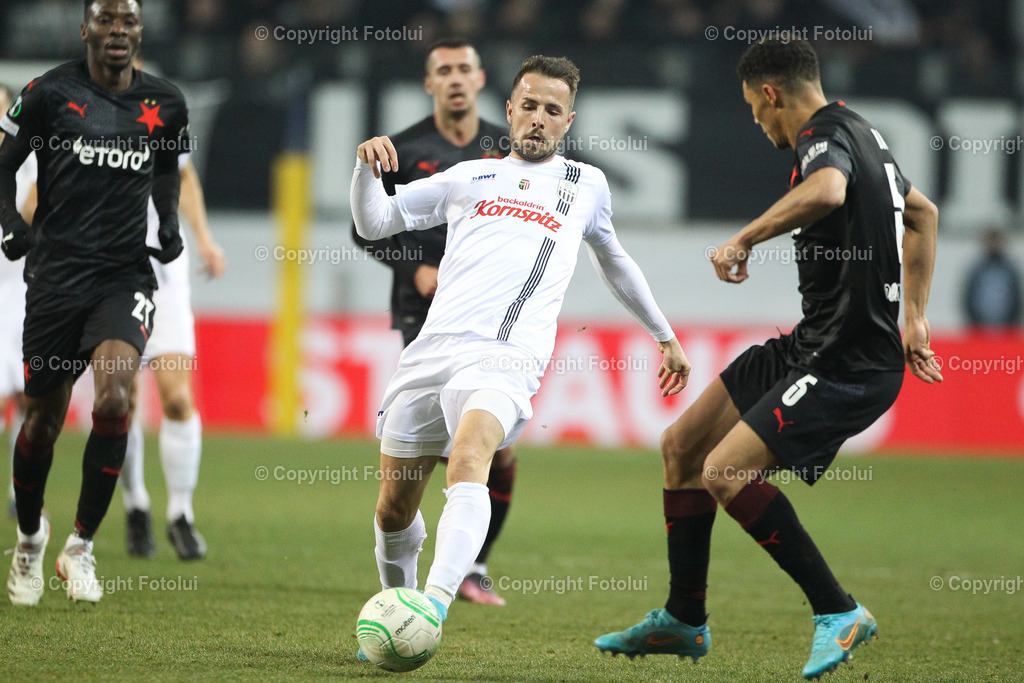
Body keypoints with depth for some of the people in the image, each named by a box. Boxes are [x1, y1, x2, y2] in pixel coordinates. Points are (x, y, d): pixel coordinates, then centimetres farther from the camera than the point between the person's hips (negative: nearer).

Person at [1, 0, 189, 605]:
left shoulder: (165, 103, 6)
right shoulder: (50, 93, -3)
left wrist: (171, 223, 9)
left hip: (126, 276, 1)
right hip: (57, 273, -1)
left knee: (114, 401, -22)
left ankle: (81, 546, -7)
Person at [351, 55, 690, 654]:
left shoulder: (585, 184, 24)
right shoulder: (469, 178, 23)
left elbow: (615, 262, 39)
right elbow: (374, 223, 24)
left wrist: (666, 336, 45)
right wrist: (367, 167, 4)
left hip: (505, 358, -3)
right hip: (432, 350, 3)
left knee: (468, 462, -32)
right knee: (394, 511, 4)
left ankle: (435, 606, -47)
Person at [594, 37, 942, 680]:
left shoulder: (825, 134, -16)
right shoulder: (859, 132, 15)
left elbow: (827, 191, -43)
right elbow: (923, 212, 32)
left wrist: (746, 237, -29)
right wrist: (913, 318, 32)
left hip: (851, 365, -11)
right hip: (812, 344, 11)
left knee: (725, 471, -21)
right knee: (682, 446, 12)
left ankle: (840, 613, -9)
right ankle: (682, 621, 22)